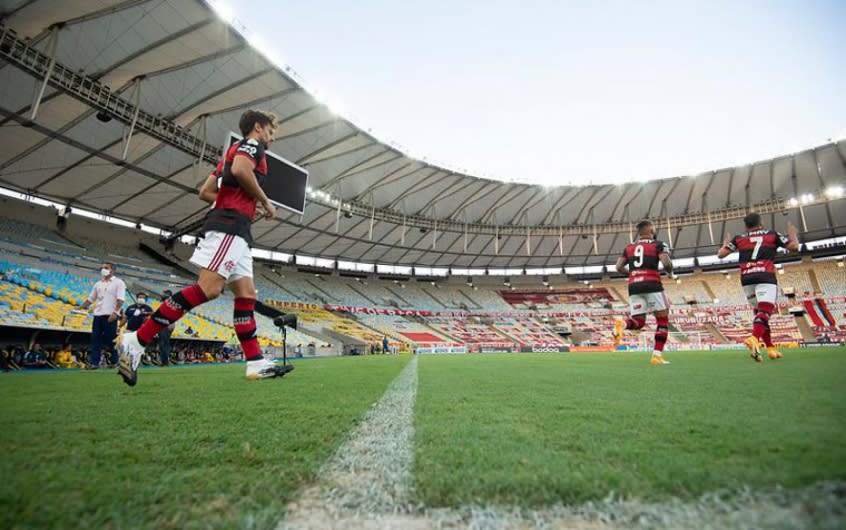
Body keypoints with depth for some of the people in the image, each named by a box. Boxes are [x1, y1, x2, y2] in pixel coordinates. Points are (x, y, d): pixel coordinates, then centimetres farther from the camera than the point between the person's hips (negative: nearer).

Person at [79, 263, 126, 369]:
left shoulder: (118, 282, -1)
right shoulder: (98, 284, 18)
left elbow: (120, 299, -11)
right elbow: (90, 299, 21)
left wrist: (115, 312, -21)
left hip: (110, 315, -6)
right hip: (98, 315, 6)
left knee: (111, 340, -1)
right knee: (95, 339, 3)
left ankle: (114, 362, 8)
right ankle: (94, 362, 7)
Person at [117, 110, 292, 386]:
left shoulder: (236, 149, 30)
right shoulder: (252, 144, 4)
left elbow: (206, 192, 27)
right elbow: (240, 169, -20)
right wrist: (264, 200, -8)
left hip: (235, 232, 10)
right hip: (229, 226, -10)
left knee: (246, 294, 1)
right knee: (209, 287, -20)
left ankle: (256, 363, -1)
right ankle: (136, 340, -15)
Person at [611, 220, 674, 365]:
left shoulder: (629, 247, 17)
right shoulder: (658, 244, 5)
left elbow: (619, 267, 10)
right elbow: (666, 263, -10)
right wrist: (670, 271, 11)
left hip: (633, 286, 4)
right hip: (652, 285, -4)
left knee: (638, 322, 11)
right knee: (663, 319, 11)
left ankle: (622, 324, -24)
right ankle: (657, 355, 4)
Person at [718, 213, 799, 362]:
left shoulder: (739, 238, 14)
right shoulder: (772, 234, 13)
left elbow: (720, 254, 10)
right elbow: (794, 247, 14)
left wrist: (726, 243, 31)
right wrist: (792, 232, 33)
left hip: (746, 279, 3)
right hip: (766, 277, -3)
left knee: (759, 312, 16)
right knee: (764, 311, -14)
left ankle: (770, 348, 18)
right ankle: (754, 339, -41)